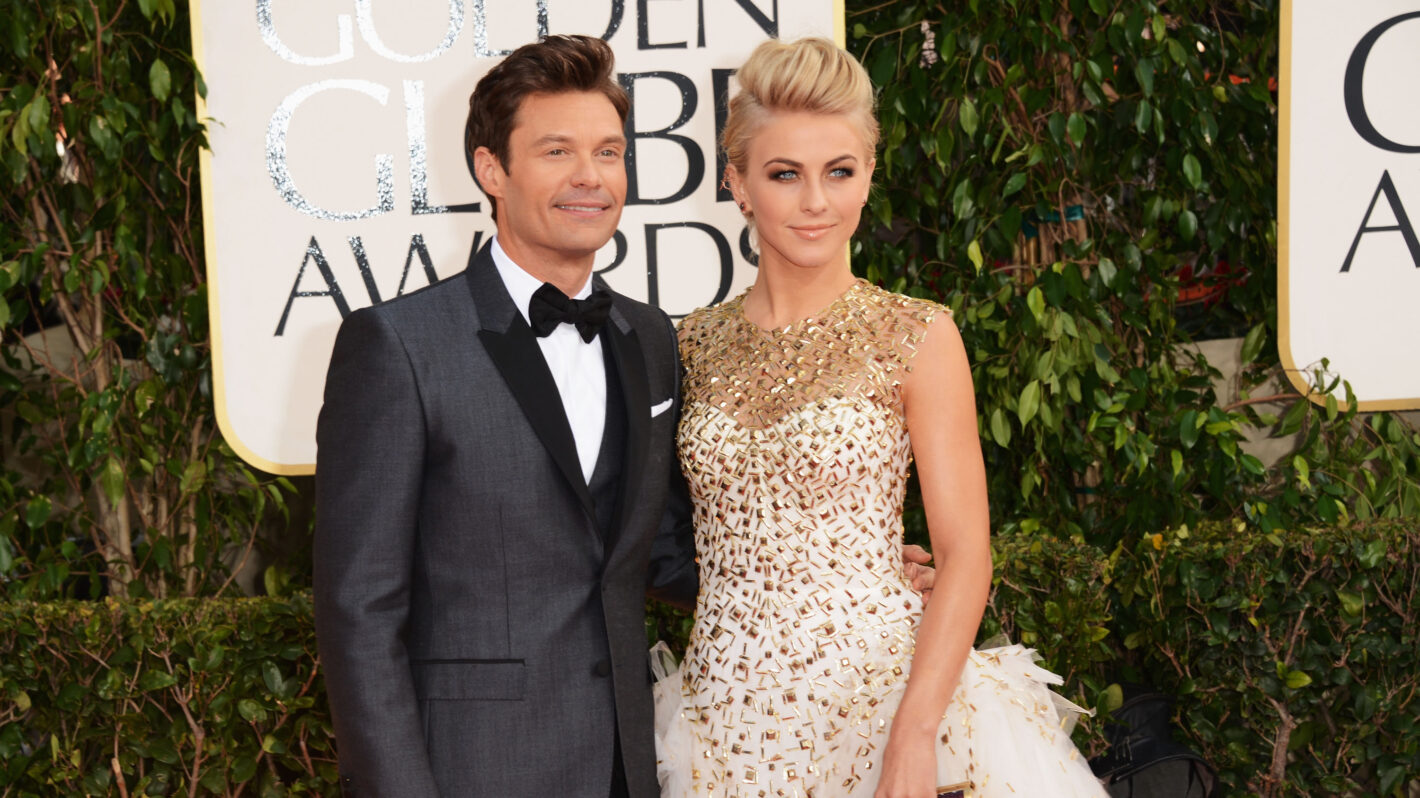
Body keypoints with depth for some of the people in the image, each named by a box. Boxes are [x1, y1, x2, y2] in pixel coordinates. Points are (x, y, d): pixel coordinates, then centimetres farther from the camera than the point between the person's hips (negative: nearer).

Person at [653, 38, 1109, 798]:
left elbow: (965, 554, -9)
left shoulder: (918, 336, -6)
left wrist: (915, 735, -18)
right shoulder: (695, 343, 4)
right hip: (723, 704, 3)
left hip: (872, 696, -3)